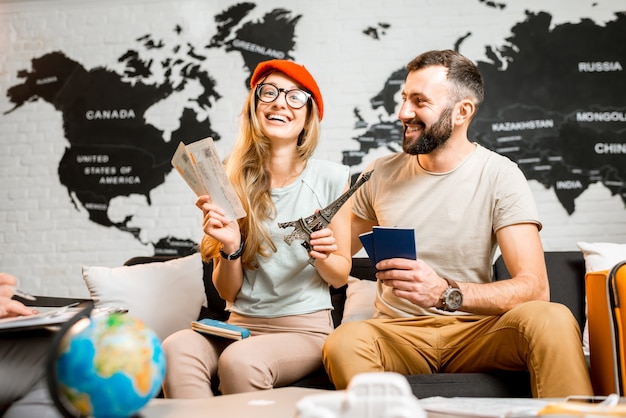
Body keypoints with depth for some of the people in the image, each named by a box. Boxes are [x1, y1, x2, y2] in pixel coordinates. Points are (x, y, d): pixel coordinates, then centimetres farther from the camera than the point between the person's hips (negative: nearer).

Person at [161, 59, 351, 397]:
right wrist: (231, 248, -15)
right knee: (175, 348, -31)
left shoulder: (331, 178, -1)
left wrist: (322, 257, -14)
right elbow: (228, 292, 5)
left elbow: (340, 275, 8)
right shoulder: (231, 182, 3)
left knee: (239, 360, -33)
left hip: (305, 330, -1)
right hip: (240, 325, 2)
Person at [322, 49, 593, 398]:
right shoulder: (381, 173, 5)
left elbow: (535, 288, -15)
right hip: (398, 332, 1)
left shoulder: (499, 175, -5)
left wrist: (446, 292, -31)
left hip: (474, 330, -1)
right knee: (344, 343, -33)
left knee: (552, 320, -31)